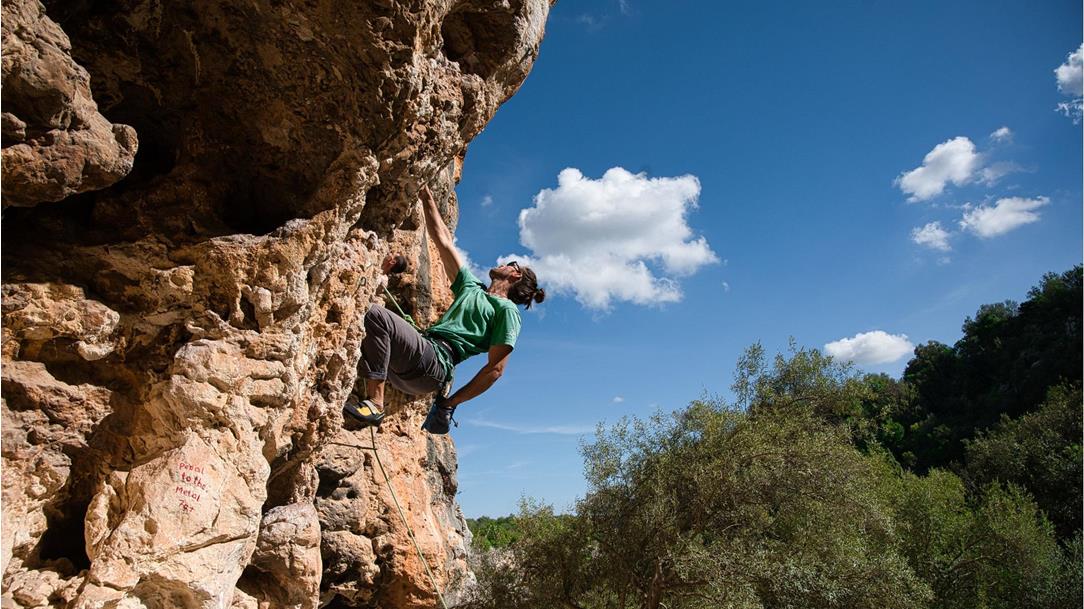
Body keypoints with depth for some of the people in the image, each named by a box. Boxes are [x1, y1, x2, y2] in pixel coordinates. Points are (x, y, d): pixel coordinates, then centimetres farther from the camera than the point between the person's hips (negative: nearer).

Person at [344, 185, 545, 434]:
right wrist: (427, 198, 29)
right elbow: (443, 241, 30)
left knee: (375, 314, -25)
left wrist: (451, 402, -9)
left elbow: (495, 368, -5)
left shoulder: (507, 309, 5)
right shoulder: (471, 287, 28)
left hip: (433, 362, -8)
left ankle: (375, 404, -28)